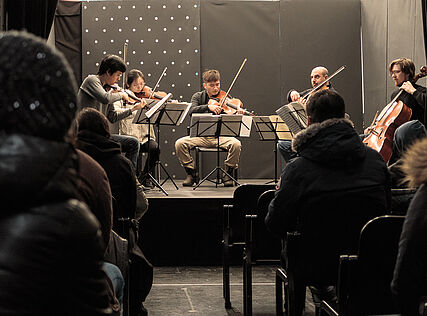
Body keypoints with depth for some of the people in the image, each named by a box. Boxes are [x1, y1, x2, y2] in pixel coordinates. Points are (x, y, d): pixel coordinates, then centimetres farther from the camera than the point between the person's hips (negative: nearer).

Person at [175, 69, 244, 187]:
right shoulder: (198, 96, 7)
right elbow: (192, 111, -13)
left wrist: (238, 114, -27)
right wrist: (208, 106, -27)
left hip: (221, 135, -1)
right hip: (201, 136, 1)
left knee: (236, 144, -30)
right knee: (180, 143, -22)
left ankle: (229, 173, -8)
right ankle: (191, 174, -4)